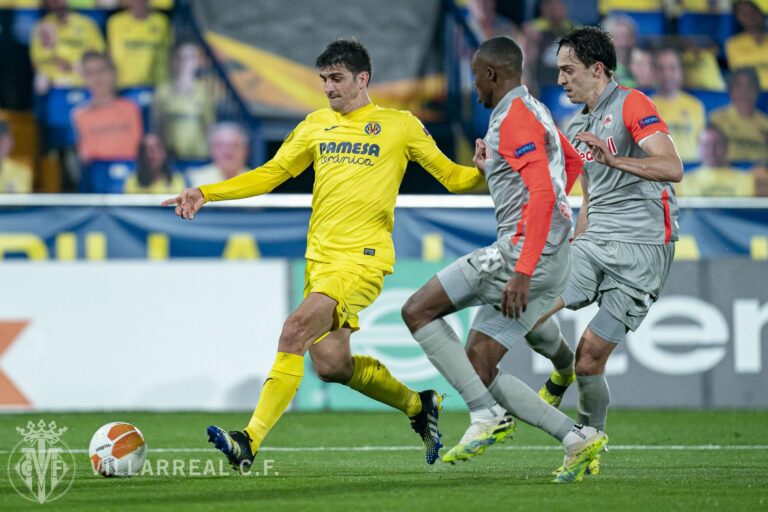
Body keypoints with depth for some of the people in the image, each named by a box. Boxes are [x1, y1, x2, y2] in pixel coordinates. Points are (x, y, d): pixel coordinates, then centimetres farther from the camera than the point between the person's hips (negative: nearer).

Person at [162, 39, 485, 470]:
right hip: (320, 256, 6)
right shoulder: (317, 125, 16)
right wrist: (205, 194, 7)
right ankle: (419, 406, 29)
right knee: (330, 364, 4)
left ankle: (250, 441, -27)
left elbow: (453, 176, 8)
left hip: (363, 257, -6)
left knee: (297, 329, -24)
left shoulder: (400, 125, 4)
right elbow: (270, 175, 17)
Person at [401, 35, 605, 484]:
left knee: (418, 311, -7)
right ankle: (577, 438, 2)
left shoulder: (514, 118, -11)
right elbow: (573, 161, 41)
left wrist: (522, 272, -29)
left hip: (523, 251, -10)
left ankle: (487, 416, -14)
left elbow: (543, 192, -23)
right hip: (554, 260, 10)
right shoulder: (534, 111, 21)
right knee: (479, 371, 9)